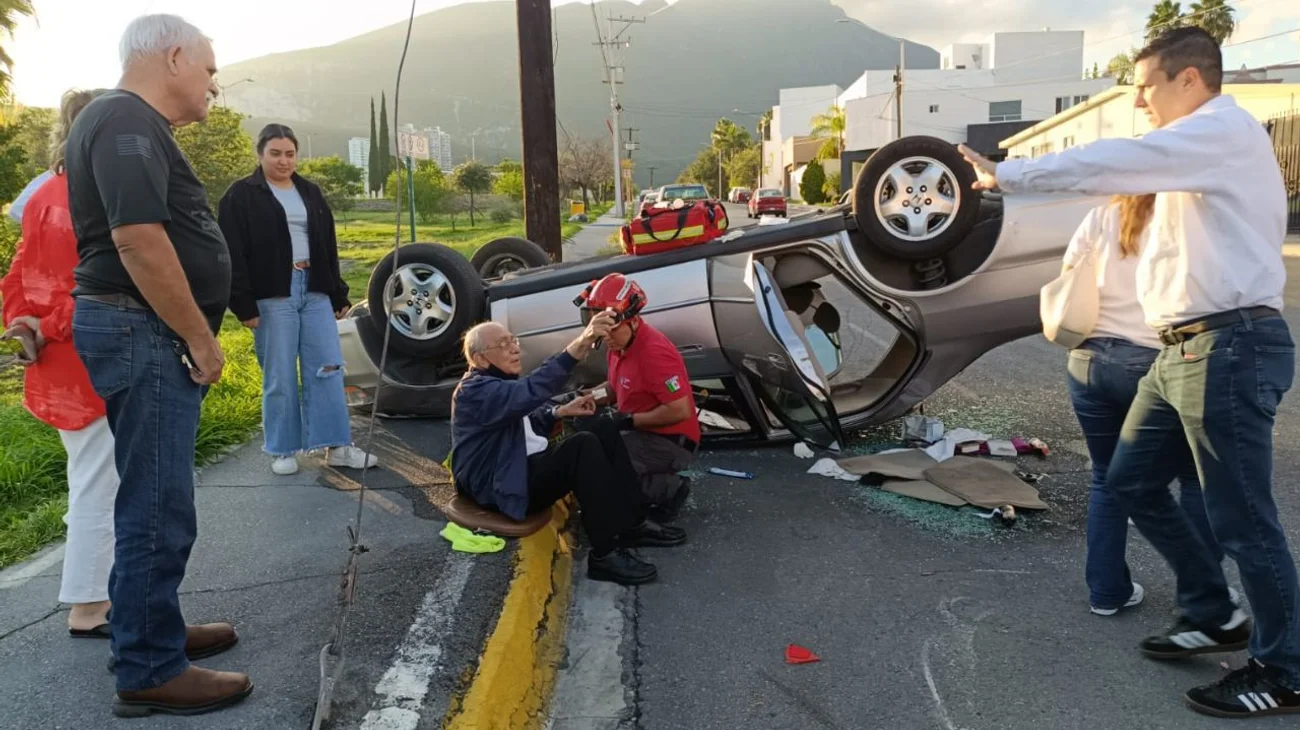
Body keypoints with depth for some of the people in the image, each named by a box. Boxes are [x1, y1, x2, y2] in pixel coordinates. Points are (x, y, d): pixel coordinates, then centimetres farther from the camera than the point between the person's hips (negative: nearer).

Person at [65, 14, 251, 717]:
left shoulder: (134, 124, 18)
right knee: (158, 506, -6)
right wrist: (199, 338, -19)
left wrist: (190, 334, 20)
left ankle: (148, 627, 32)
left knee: (151, 496, 19)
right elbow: (139, 240, -25)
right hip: (144, 332, -11)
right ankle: (150, 671, 4)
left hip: (148, 332, 11)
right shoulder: (125, 121, -15)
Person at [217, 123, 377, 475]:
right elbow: (234, 256, -6)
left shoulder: (310, 192, 16)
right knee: (279, 376, 2)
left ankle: (337, 447, 8)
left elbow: (328, 248, 17)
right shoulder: (241, 196, -1)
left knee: (328, 369, 2)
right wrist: (244, 304, -13)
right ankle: (283, 450, 14)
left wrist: (338, 294, 13)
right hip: (273, 296, -5)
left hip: (315, 291, 5)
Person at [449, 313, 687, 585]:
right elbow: (529, 392, -37)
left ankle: (632, 525, -2)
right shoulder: (475, 390, -19)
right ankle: (606, 554, -29)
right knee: (584, 445, -29)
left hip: (530, 463, 10)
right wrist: (579, 345, -47)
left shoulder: (501, 383, 14)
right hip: (502, 484, -10)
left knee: (605, 433, 0)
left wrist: (560, 412, 3)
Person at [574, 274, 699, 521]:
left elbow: (680, 411, -27)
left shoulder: (654, 353, -26)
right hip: (641, 432, 10)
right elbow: (615, 388, 19)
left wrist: (630, 420, -20)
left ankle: (670, 489, -7)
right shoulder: (619, 344, 3)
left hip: (672, 442, -10)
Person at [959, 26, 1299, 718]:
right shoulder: (1199, 148, 22)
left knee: (1241, 517, -2)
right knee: (1131, 479, 14)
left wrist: (1003, 176, -15)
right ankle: (1213, 614, 28)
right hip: (1186, 347, 10)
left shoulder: (1224, 129, -10)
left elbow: (1107, 164, -19)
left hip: (1229, 346, -10)